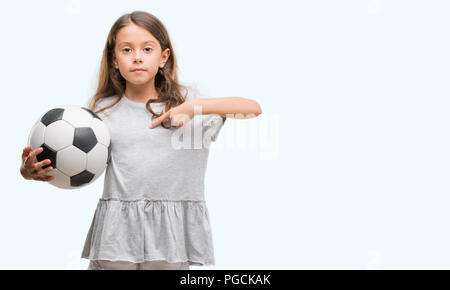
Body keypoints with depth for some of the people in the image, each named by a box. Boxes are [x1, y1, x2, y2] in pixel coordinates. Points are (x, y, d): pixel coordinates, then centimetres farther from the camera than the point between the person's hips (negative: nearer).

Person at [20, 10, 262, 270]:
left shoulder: (185, 100, 3)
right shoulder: (103, 110, 4)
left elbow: (254, 108, -7)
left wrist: (195, 107, -16)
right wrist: (31, 170, -17)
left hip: (171, 229, 0)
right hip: (117, 229, 1)